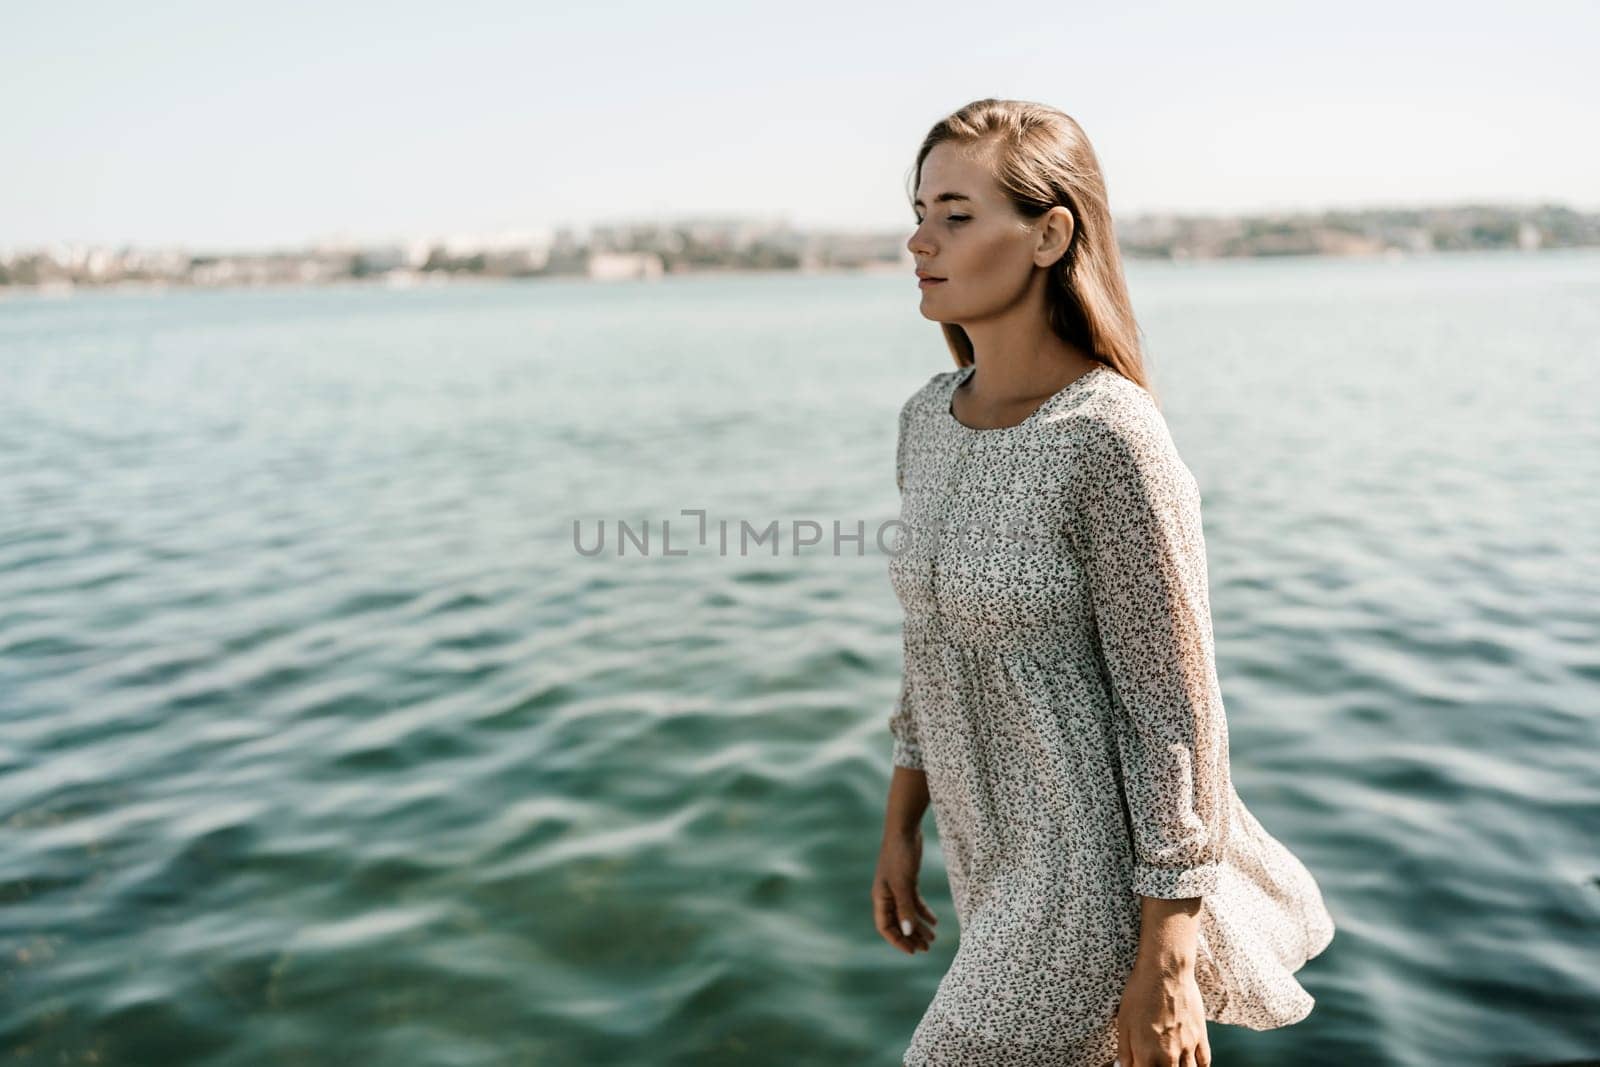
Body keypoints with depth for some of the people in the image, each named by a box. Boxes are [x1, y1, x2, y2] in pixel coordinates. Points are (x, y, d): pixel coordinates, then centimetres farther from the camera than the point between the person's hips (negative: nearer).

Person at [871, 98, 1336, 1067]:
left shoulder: (1111, 440, -23)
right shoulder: (931, 418, 1)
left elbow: (1177, 714, -20)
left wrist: (1166, 963, -17)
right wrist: (902, 824, 14)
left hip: (1105, 873, -7)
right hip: (1006, 859, 8)